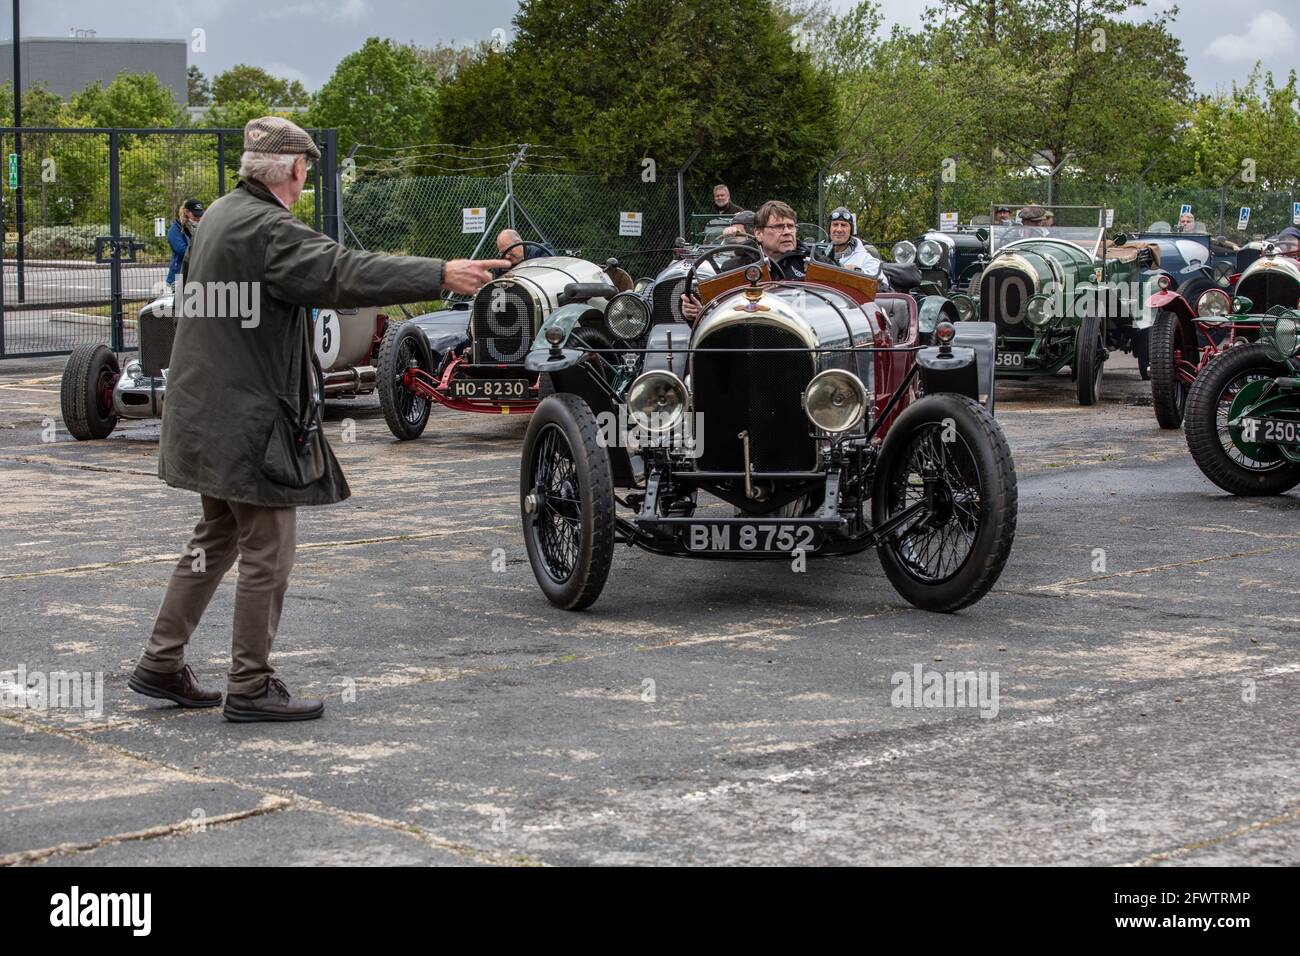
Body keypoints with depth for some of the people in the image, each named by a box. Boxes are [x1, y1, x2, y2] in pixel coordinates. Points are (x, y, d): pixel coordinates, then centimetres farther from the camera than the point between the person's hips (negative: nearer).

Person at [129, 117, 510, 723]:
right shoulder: (265, 229, -19)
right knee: (268, 549, -1)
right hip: (249, 416, -10)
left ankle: (160, 664, 23)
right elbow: (343, 273, -30)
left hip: (209, 411, 10)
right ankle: (249, 687, 5)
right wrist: (440, 275, -34)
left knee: (218, 537, 20)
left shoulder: (220, 214, 12)